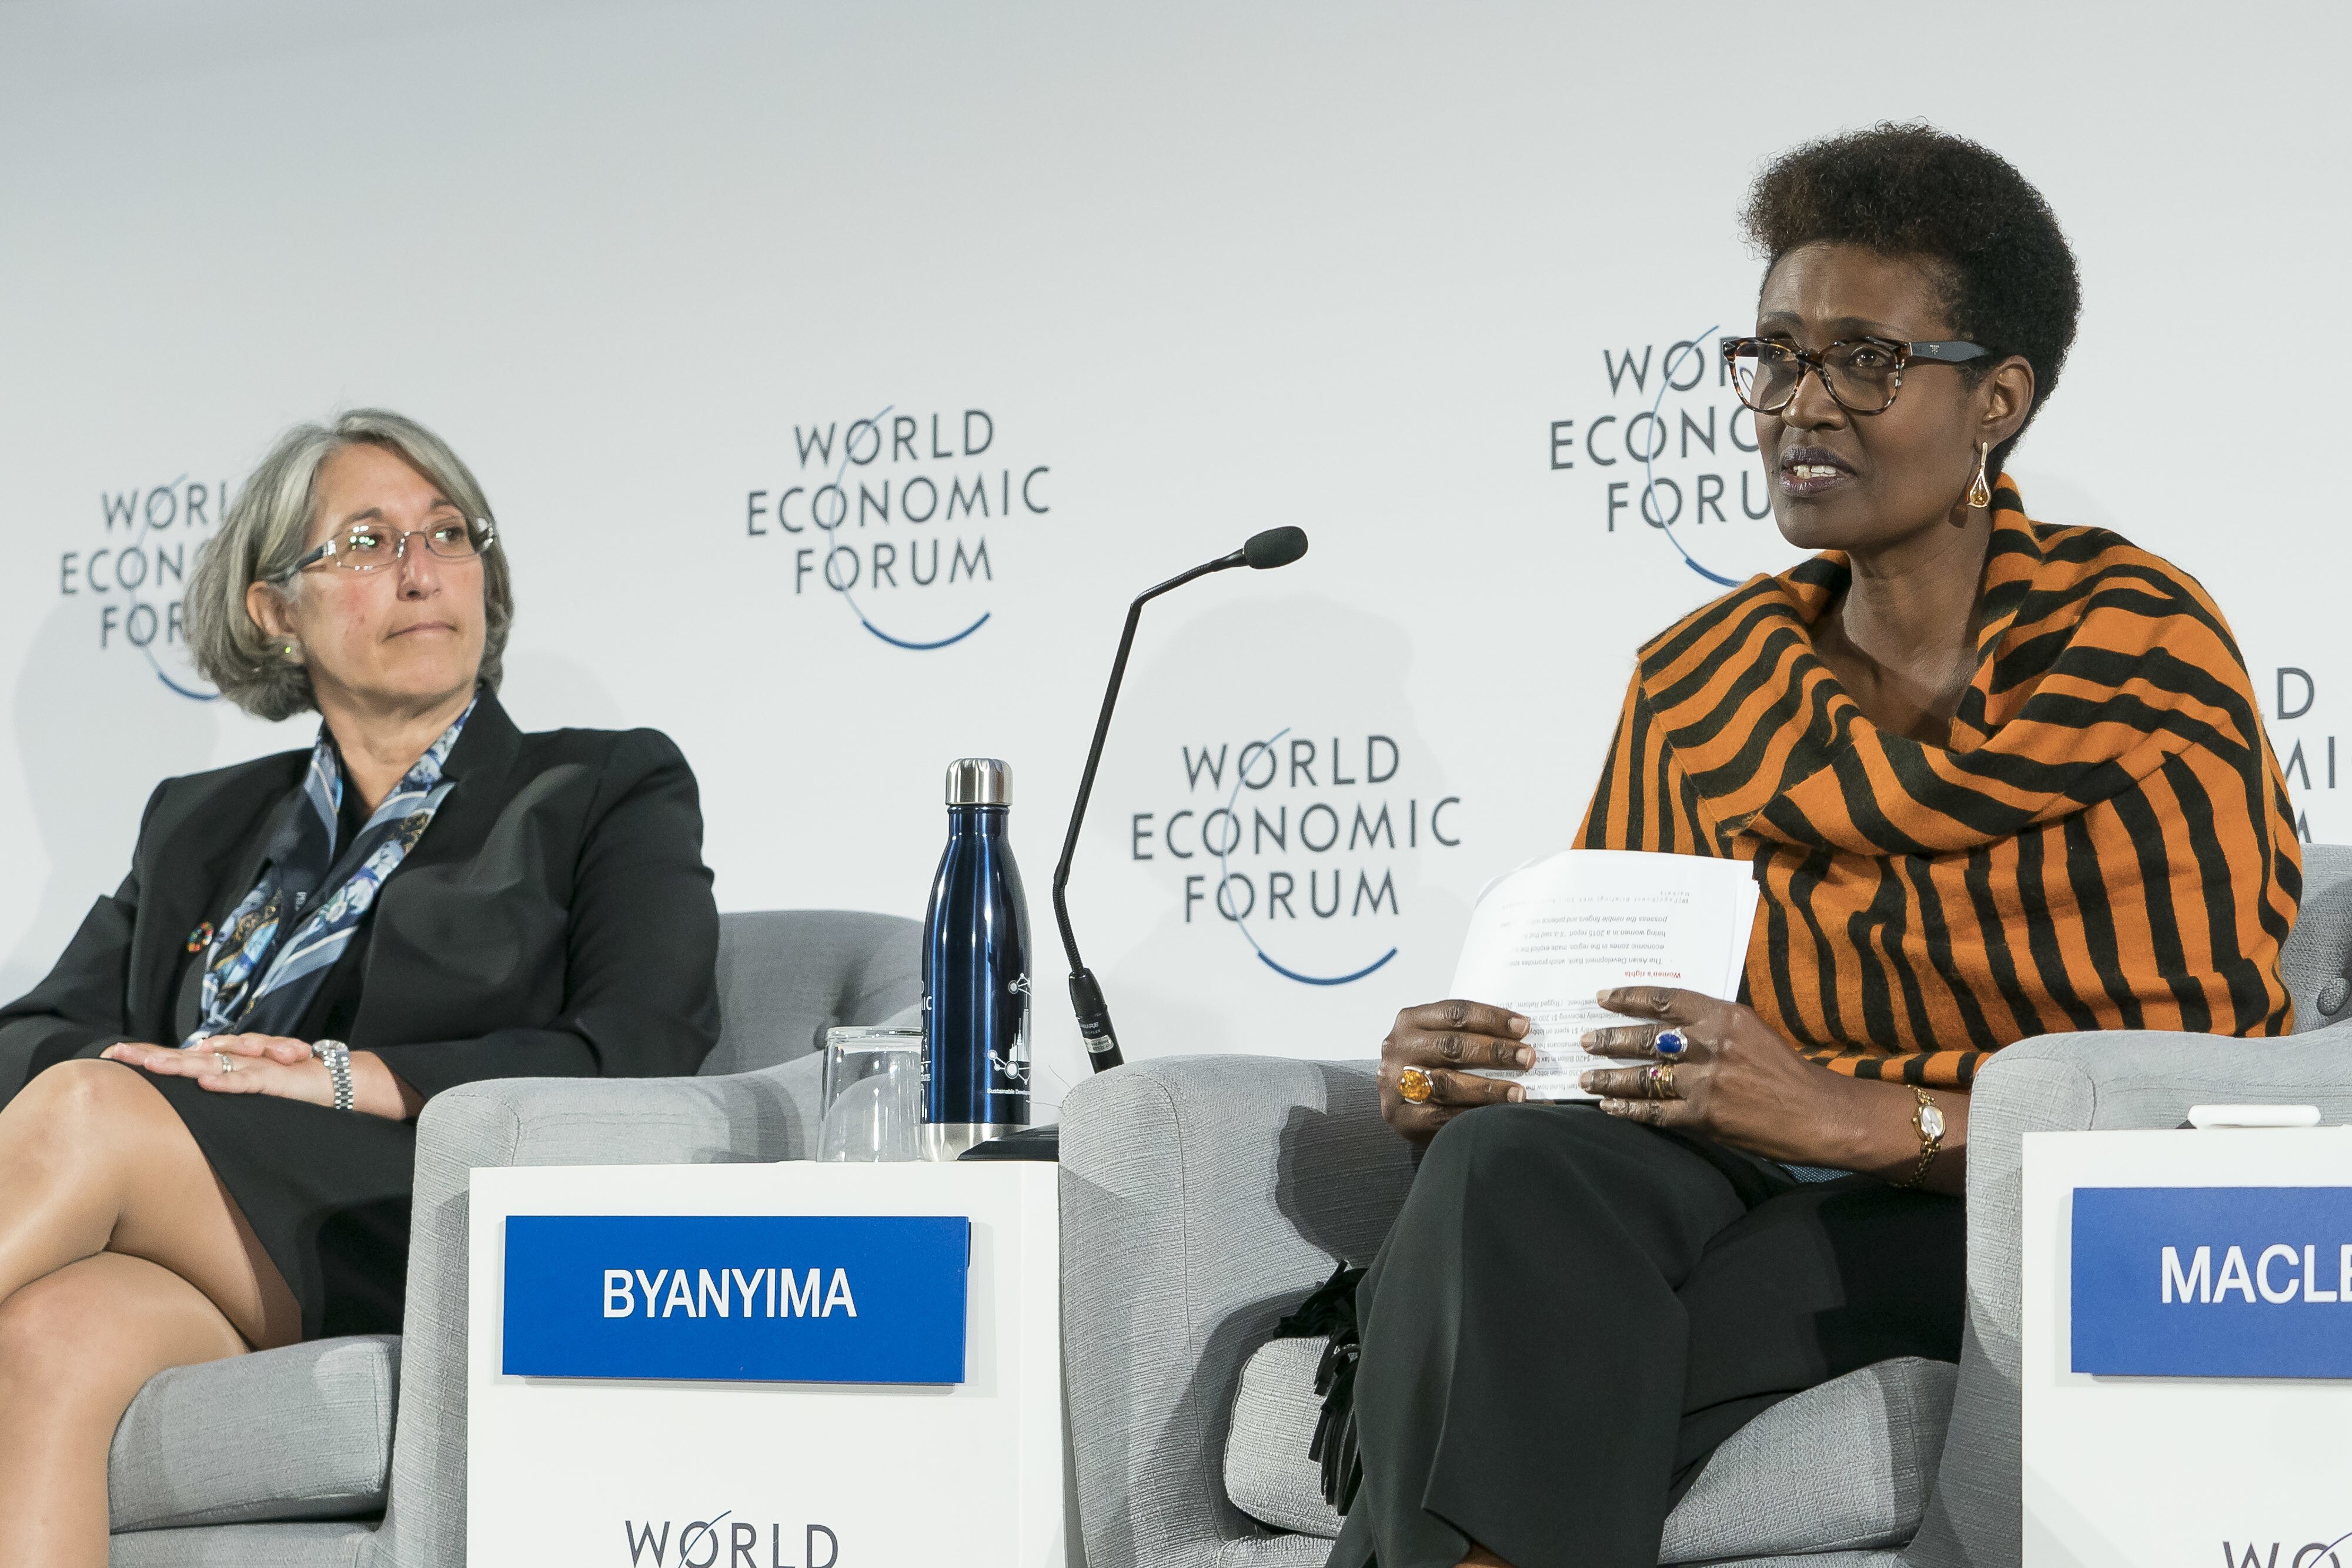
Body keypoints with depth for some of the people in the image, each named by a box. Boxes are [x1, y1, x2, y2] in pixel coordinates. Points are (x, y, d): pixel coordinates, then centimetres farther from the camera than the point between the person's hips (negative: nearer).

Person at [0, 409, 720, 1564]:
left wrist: (343, 1075, -13)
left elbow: (634, 1058, -1)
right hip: (207, 1287, 3)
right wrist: (138, 1076, -7)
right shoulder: (197, 825, 30)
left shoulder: (611, 795, 16)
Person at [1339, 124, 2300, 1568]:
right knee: (1510, 1160, -31)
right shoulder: (1697, 681, 14)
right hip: (1756, 1192, 5)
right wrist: (1461, 1072, -9)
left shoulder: (2138, 651, -1)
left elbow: (2207, 1090, -9)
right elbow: (1593, 1010, 16)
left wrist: (1860, 1118, -23)